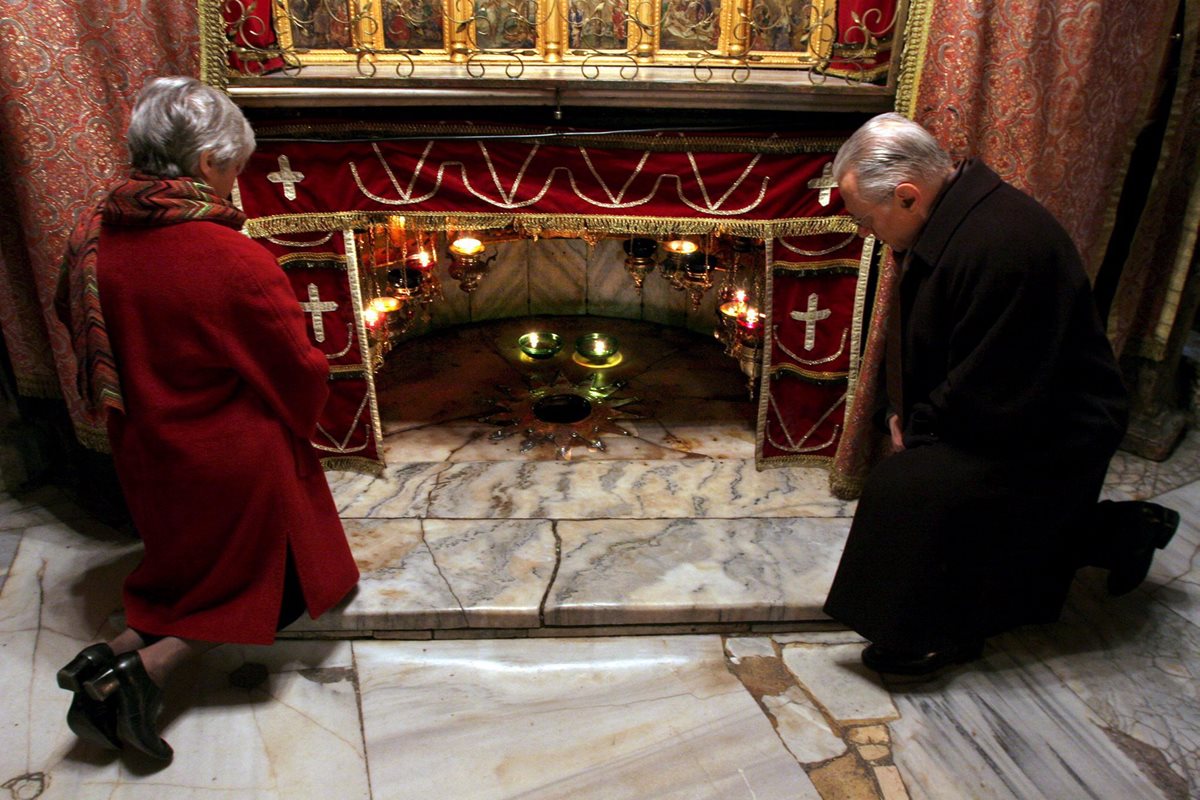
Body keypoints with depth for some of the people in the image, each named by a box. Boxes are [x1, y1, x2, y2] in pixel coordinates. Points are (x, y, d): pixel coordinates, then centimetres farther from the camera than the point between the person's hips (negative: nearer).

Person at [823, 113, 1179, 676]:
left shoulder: (1003, 247, -32)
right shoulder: (948, 218, 0)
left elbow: (988, 397, -28)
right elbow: (915, 336, 12)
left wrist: (917, 431, -13)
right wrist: (903, 412, 2)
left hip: (1048, 434, -10)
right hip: (1012, 412, 10)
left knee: (909, 488, -22)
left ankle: (933, 635, -2)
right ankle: (1119, 533, 27)